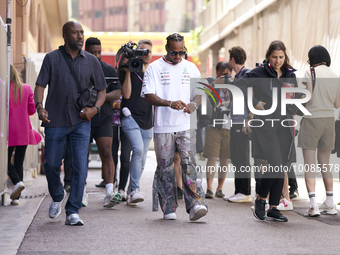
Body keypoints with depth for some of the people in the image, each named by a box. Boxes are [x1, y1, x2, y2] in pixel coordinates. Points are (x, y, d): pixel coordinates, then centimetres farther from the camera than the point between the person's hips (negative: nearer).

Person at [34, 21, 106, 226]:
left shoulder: (91, 61, 7)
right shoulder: (52, 58, 4)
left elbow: (102, 90, 12)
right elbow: (40, 85, 1)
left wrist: (95, 108, -7)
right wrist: (39, 106, -18)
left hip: (81, 123, 1)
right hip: (55, 121, 0)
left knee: (80, 167, -8)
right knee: (51, 165, 4)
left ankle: (73, 212, -3)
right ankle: (58, 197, 34)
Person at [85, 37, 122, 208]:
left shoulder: (109, 70, 6)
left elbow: (118, 92, 1)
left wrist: (103, 96, -18)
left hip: (103, 118, 0)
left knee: (106, 153, -12)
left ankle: (109, 193, -19)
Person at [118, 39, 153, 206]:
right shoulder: (127, 71, 1)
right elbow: (126, 94, -9)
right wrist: (128, 72, -13)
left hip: (147, 120, 5)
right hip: (131, 117, -5)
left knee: (142, 159, 6)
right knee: (138, 149, -25)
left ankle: (130, 192, 17)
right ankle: (135, 189, -22)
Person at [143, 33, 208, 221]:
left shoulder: (190, 68, 12)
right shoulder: (154, 68, 2)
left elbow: (200, 92, 13)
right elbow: (149, 96, -6)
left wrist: (193, 104, -11)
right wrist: (170, 103, -21)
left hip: (186, 125, 1)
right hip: (163, 127, -1)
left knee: (189, 164, -11)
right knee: (165, 168, 4)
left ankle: (196, 205, -17)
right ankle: (168, 209, 12)